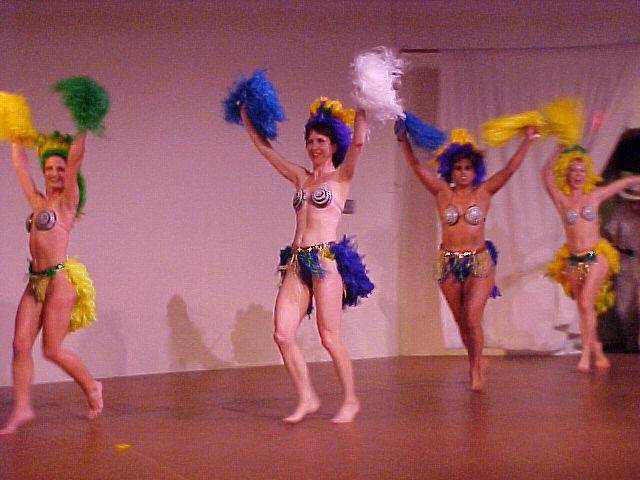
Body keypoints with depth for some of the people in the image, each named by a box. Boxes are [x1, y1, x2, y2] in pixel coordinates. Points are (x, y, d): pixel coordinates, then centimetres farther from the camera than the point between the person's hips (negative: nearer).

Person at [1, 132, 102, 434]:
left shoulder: (67, 201, -2)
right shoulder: (37, 202, 16)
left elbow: (75, 158, -10)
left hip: (59, 279, -7)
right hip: (36, 281, 7)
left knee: (52, 349, -3)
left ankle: (91, 387, 19)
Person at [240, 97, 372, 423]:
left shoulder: (341, 176, 5)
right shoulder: (301, 178, 19)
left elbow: (358, 142, -12)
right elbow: (264, 148, 23)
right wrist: (246, 117, 23)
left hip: (327, 259, -6)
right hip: (297, 261, 6)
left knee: (329, 338, -3)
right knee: (282, 334, -3)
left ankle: (350, 400, 14)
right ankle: (307, 399, 11)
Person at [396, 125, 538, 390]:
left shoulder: (484, 191, 1)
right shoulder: (442, 192, 2)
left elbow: (510, 168, -5)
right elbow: (416, 166, -5)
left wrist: (527, 140, -11)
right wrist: (403, 139, -14)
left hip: (479, 261, -2)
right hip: (448, 263, 2)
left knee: (472, 319, -11)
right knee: (461, 321, 11)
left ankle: (476, 368, 8)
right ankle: (477, 362, 32)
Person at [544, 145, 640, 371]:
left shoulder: (595, 196, 5)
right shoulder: (561, 199, 3)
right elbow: (547, 173, -10)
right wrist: (561, 148, -9)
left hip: (596, 258, -1)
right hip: (573, 260, 1)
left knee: (586, 305, -14)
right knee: (584, 309, 7)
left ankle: (586, 355, -10)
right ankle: (597, 352, 20)